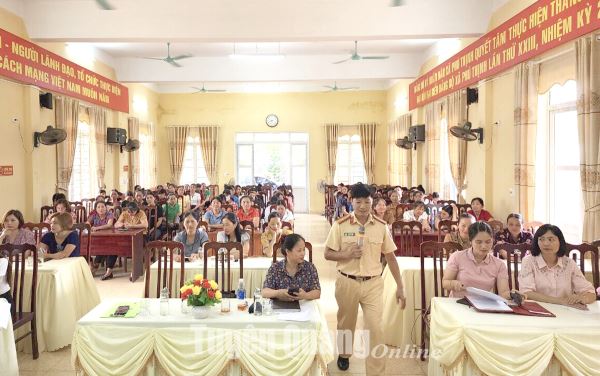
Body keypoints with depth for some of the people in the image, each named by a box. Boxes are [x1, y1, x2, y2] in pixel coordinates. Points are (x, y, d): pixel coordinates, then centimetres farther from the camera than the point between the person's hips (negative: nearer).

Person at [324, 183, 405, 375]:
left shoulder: (381, 226, -2)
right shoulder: (340, 225, -8)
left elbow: (390, 257, 3)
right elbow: (328, 254, -3)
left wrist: (400, 287, 2)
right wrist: (346, 254, -21)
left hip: (373, 283, 0)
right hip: (347, 282, 0)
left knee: (375, 329, -4)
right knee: (346, 324, 20)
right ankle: (344, 354, 48)